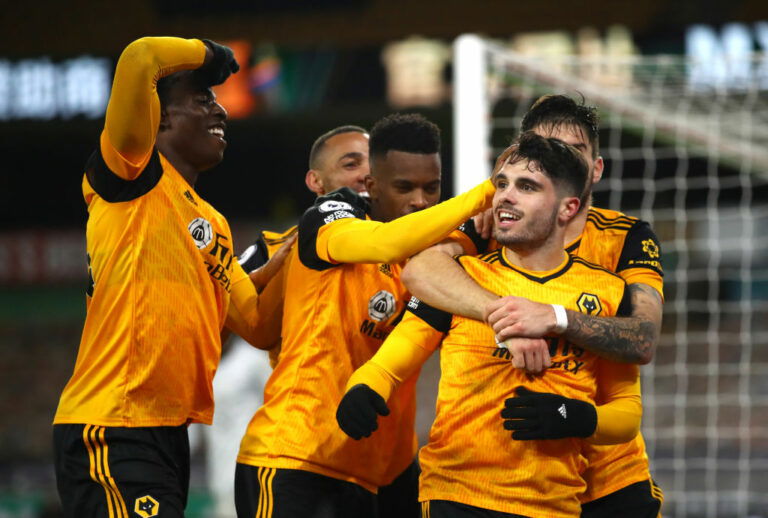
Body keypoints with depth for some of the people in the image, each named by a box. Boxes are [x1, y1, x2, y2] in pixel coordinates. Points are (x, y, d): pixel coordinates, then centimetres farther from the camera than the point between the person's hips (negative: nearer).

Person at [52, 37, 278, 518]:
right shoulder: (132, 175, -2)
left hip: (170, 433, 9)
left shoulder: (216, 224, 22)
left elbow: (256, 320, 21)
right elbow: (140, 60, -17)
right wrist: (208, 54, 1)